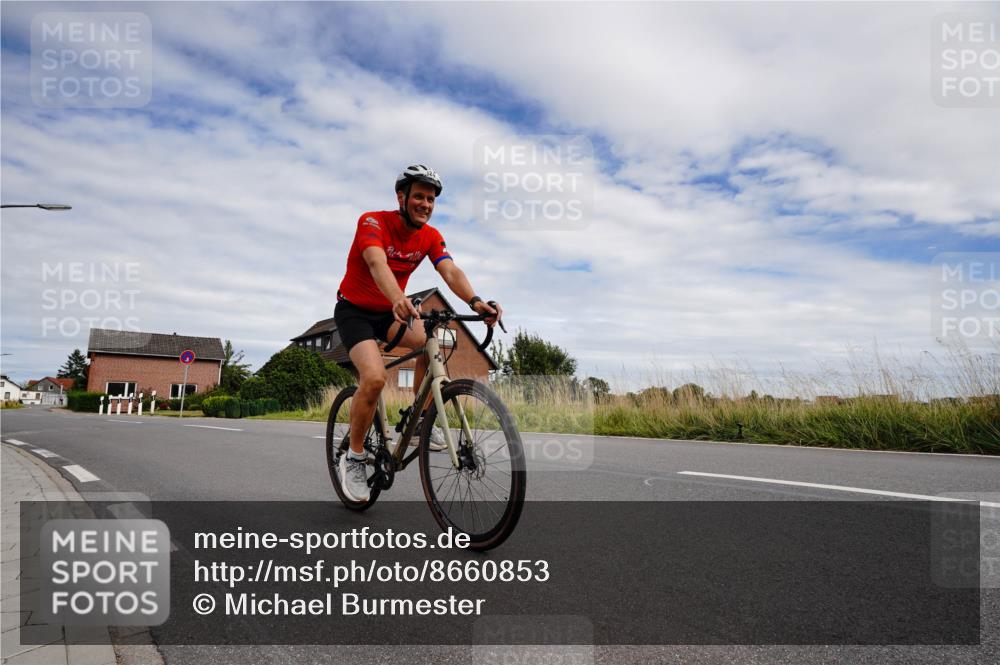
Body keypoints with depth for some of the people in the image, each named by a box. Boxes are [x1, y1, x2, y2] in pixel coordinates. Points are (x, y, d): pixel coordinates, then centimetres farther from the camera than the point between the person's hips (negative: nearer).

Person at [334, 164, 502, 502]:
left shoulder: (431, 236, -6)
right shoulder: (373, 222, -20)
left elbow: (451, 272, -22)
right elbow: (377, 264, -39)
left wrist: (475, 302, -43)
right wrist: (399, 299, -60)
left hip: (390, 311, 5)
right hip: (354, 310, -4)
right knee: (375, 378, -26)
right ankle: (354, 457, -6)